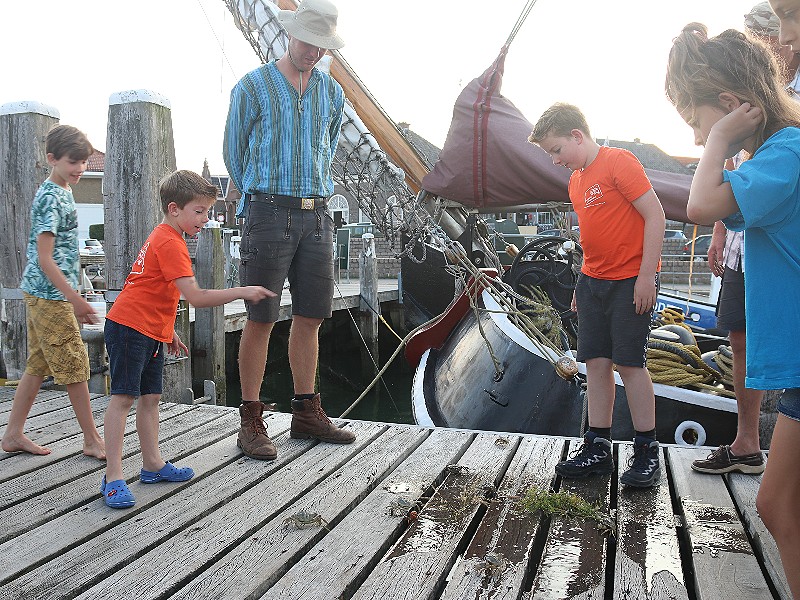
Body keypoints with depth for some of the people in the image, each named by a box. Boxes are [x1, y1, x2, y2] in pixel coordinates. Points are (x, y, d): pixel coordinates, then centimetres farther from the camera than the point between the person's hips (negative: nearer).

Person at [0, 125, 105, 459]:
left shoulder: (60, 193, 14)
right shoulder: (52, 198, -16)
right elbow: (45, 259, -21)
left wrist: (72, 297, 23)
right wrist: (75, 299, -22)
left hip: (39, 294, 10)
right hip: (50, 295, -10)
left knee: (38, 366, 14)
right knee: (76, 367, -2)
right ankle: (92, 439, 8)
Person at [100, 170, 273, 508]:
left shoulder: (164, 238, 15)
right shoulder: (170, 243, -18)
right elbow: (196, 298, -25)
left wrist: (168, 330, 21)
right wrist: (243, 291, -21)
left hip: (150, 331, 10)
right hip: (129, 328, -10)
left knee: (151, 396, 12)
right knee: (124, 396, -8)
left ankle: (153, 464, 21)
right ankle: (113, 477, -4)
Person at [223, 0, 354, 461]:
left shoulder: (332, 91, 14)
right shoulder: (253, 86, 2)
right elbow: (233, 152, 9)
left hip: (317, 215, 5)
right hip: (269, 212, -4)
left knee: (311, 316, 7)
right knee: (262, 319, -4)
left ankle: (307, 413, 19)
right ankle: (252, 421, 5)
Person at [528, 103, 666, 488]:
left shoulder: (619, 162, -10)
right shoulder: (576, 181, 14)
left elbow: (655, 215, -14)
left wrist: (646, 275, -17)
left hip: (630, 281, -7)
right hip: (593, 282, 8)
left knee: (629, 363, -4)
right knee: (596, 362, 6)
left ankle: (647, 451, 10)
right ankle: (598, 449, 14)